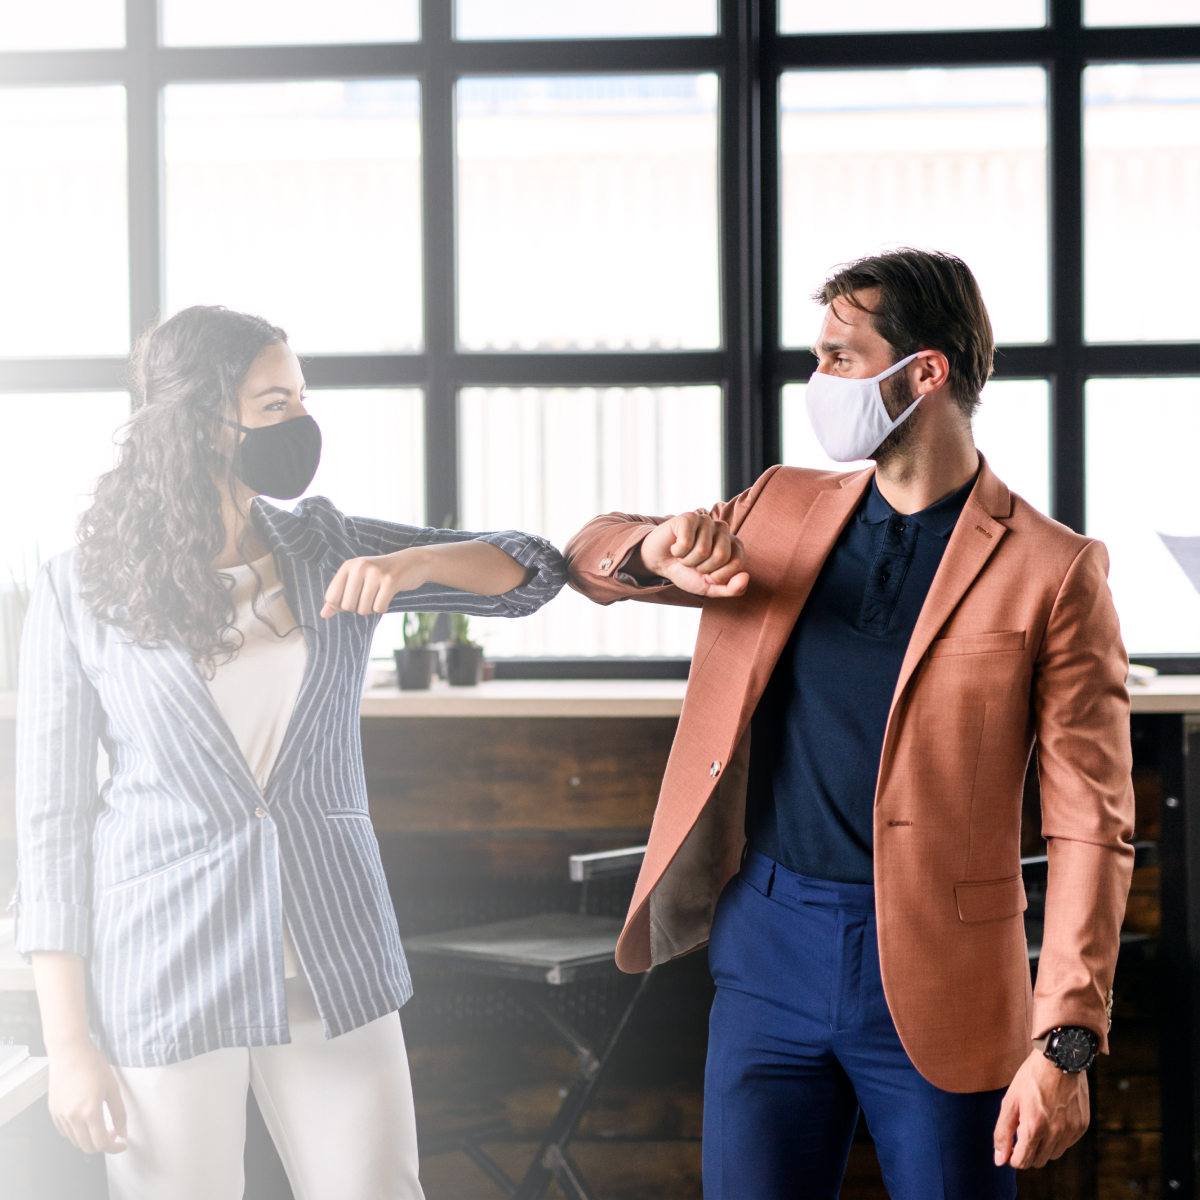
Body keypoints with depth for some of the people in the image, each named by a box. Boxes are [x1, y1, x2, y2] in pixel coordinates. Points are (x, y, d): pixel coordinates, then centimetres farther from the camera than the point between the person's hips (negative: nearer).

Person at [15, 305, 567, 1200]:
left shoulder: (329, 552, 7)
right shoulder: (80, 590, -3)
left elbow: (535, 573, 7)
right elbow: (51, 816, -3)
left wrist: (416, 562, -14)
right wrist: (68, 1044, -6)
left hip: (333, 960, 3)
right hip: (167, 978, -3)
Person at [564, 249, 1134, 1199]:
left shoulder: (1051, 571, -6)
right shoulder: (783, 510, 9)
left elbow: (1091, 825, -7)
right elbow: (587, 556, 19)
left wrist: (1066, 1040, -14)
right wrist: (657, 550, -6)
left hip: (936, 977, -4)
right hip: (767, 949, 4)